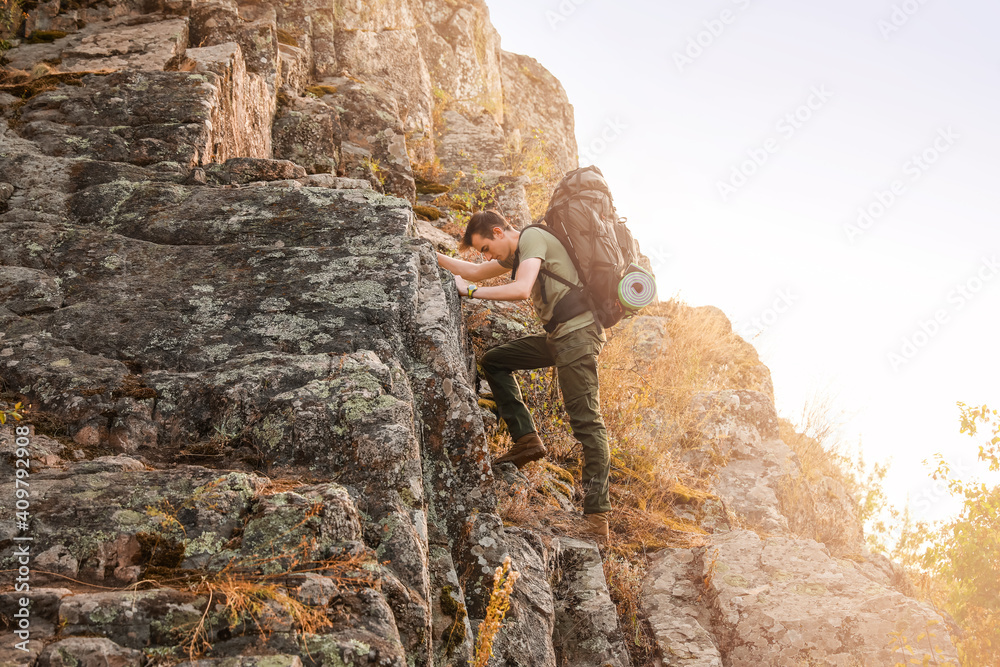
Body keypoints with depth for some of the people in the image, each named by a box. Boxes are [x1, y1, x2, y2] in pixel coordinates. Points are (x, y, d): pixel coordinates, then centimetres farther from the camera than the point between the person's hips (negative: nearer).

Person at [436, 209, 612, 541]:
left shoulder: (532, 237, -9)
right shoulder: (516, 252, 21)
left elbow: (521, 289, -25)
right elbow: (476, 272, 34)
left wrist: (470, 290, -16)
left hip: (578, 331, -10)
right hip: (558, 336, 10)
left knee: (586, 423, -13)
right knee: (494, 361, 15)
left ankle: (597, 517, -15)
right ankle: (527, 439, 7)